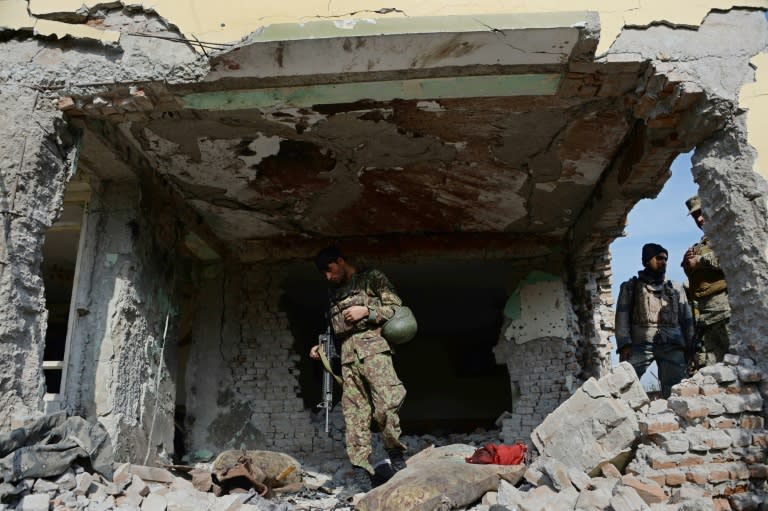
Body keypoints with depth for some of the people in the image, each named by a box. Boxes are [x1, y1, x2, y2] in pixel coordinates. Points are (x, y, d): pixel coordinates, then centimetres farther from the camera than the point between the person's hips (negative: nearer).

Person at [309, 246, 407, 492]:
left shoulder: (372, 279, 9)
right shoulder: (334, 294, 26)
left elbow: (396, 307, 2)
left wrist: (366, 311, -8)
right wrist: (322, 347, 13)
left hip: (372, 346, -5)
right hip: (347, 355, 5)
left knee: (385, 406, -18)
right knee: (354, 415, -2)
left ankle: (397, 458, 0)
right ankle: (362, 473, -2)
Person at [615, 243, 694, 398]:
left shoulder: (676, 288, 26)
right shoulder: (630, 286, 18)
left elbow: (686, 319, 20)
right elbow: (622, 316, 6)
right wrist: (624, 344, -9)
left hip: (672, 345, 3)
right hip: (640, 343, -2)